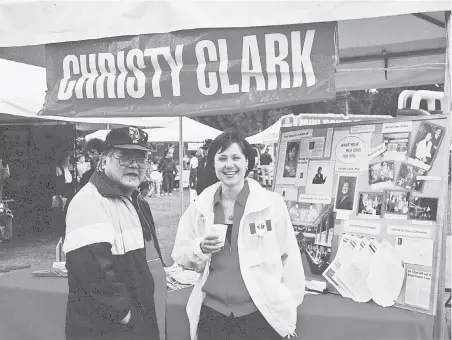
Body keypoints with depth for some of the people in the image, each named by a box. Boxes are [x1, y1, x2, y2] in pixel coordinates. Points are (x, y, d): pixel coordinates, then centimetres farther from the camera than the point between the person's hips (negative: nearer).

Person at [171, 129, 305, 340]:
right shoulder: (200, 207, 0)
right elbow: (180, 256, 7)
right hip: (211, 313, 2)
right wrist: (200, 249, -12)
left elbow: (288, 257, -1)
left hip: (260, 315, -2)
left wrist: (289, 308, 4)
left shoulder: (271, 203, -7)